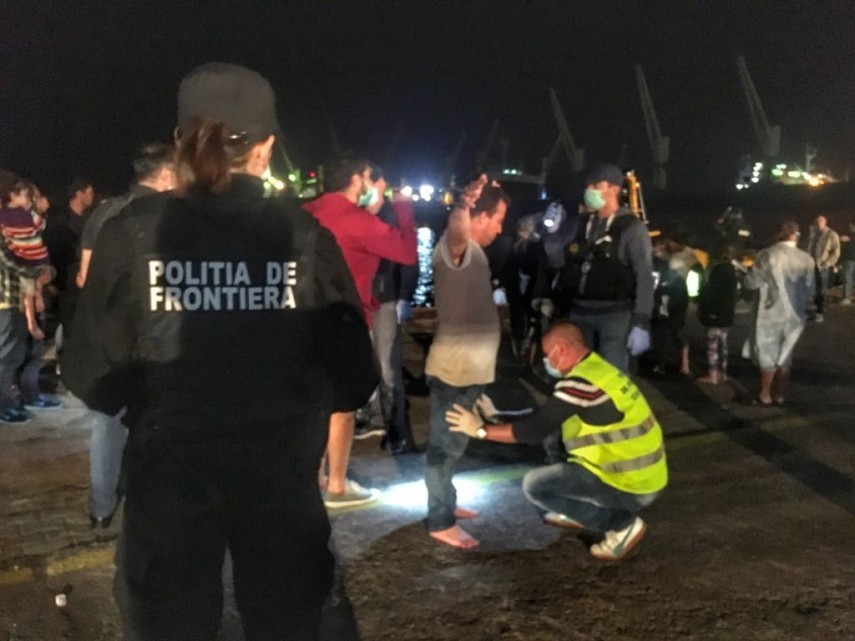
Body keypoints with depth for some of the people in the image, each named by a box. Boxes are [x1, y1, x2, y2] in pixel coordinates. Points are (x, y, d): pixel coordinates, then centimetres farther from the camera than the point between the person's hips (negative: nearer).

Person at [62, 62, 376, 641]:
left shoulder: (133, 234, -11)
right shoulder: (305, 236, -11)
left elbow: (92, 377, -7)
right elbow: (353, 380, -8)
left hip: (166, 475, 0)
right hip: (281, 475, 0)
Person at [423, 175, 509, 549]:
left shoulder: (472, 249, 13)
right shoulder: (456, 246, -19)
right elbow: (457, 230, -43)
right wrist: (464, 205, -61)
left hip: (468, 366, 10)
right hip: (453, 367, -10)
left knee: (453, 443, 21)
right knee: (446, 444, -1)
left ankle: (447, 503, 35)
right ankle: (440, 522, 8)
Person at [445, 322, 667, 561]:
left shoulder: (581, 383, -21)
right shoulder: (597, 370, 9)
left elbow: (535, 430, -19)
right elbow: (545, 420, 15)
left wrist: (481, 430, -8)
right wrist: (498, 417, 13)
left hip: (633, 486, -9)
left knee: (535, 485, -7)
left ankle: (621, 523, -1)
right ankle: (578, 512, 23)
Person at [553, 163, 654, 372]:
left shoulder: (632, 227, -4)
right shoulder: (584, 225, 15)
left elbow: (644, 277, -10)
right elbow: (570, 267, 15)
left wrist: (641, 323, -15)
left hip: (615, 315, -6)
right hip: (580, 313, 6)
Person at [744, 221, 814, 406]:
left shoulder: (767, 255, -15)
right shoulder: (807, 259, -6)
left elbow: (751, 283, -9)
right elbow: (809, 288, 2)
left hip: (771, 313, -3)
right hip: (795, 314, 3)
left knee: (767, 354, 10)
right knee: (785, 355, 15)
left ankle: (765, 395, 16)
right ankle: (780, 395, 21)